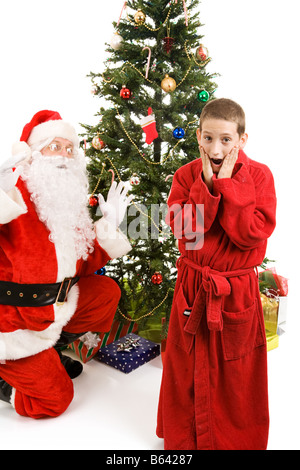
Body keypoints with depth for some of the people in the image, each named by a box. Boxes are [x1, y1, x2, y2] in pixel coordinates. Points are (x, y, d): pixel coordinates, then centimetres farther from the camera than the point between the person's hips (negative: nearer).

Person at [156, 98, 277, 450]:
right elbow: (182, 225, -15)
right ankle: (181, 438, 42)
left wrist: (227, 182, -20)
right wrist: (207, 183, -21)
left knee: (235, 374, 14)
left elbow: (252, 232, -19)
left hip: (237, 292, -1)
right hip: (192, 289, 2)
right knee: (186, 370, 17)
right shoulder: (187, 175, -2)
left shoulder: (258, 175, -7)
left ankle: (237, 440, 42)